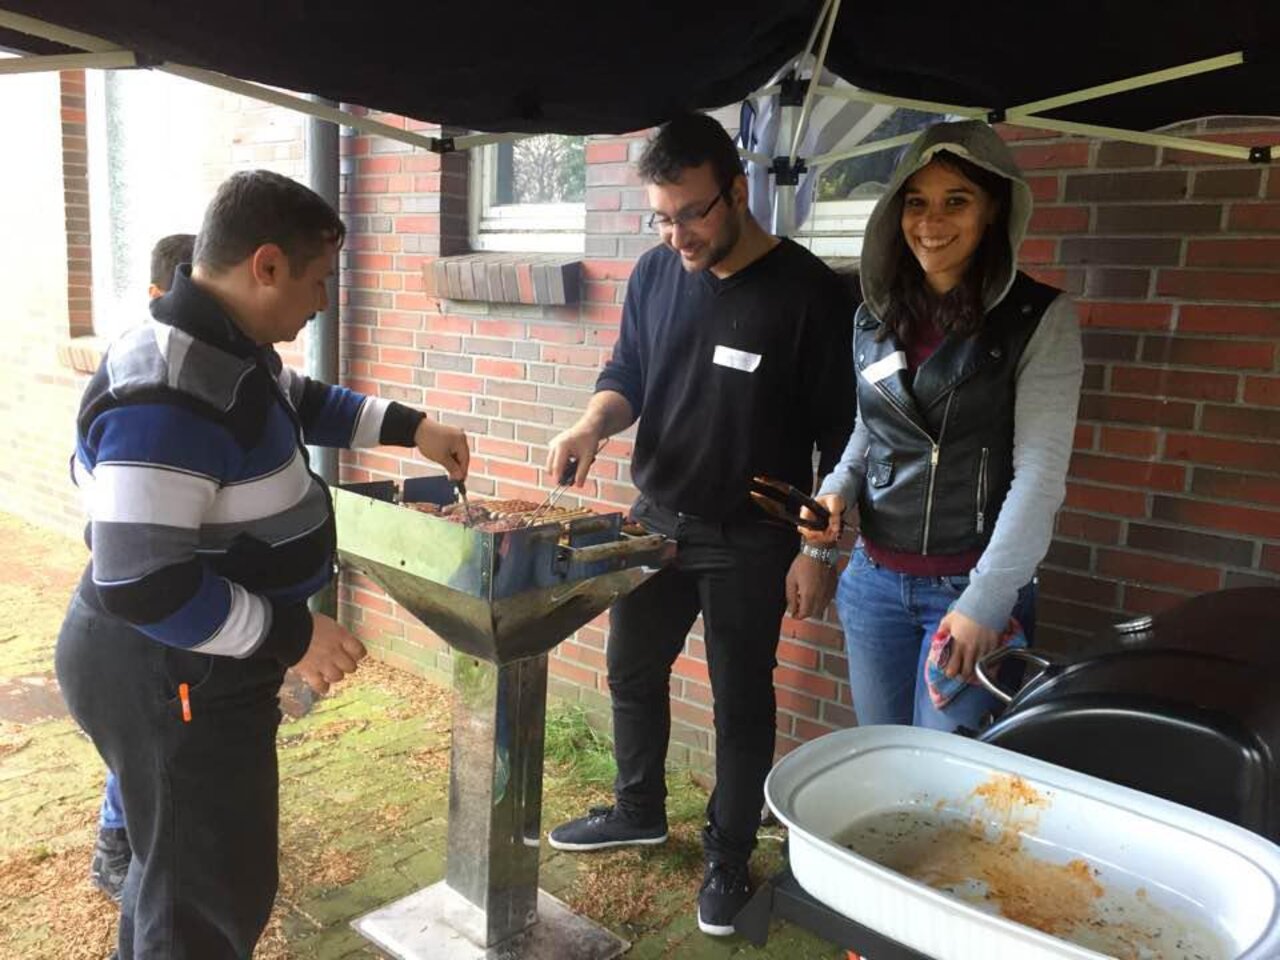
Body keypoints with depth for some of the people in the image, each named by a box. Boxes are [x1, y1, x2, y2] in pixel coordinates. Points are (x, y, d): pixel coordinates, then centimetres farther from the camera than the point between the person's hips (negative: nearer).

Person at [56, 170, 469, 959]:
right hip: (170, 676, -10)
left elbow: (303, 402, 24)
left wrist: (411, 427, 16)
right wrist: (290, 636, -26)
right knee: (214, 895, 6)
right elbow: (138, 583, -32)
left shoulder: (229, 349, 3)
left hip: (192, 666, 10)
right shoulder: (168, 396, -29)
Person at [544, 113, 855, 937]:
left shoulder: (808, 291, -15)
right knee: (633, 671, 18)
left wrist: (820, 550, -13)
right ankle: (639, 809, 43)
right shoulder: (654, 275, -1)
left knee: (740, 700, 9)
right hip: (656, 517, 6)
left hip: (750, 539, -5)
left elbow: (838, 435, -12)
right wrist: (594, 423, -13)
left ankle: (730, 858, 30)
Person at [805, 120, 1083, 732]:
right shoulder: (875, 319, 6)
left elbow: (1039, 475, -13)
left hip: (974, 588, -4)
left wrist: (988, 600, -18)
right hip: (873, 581, 5)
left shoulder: (1040, 320, -9)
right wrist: (836, 491, -1)